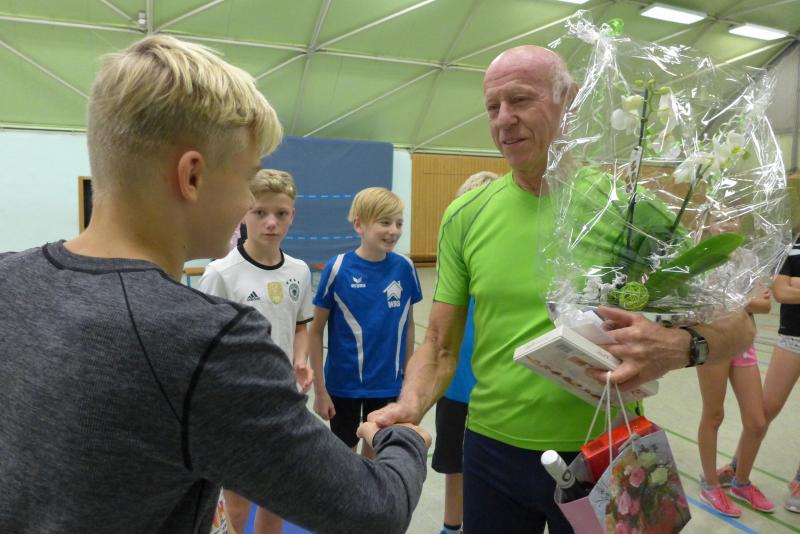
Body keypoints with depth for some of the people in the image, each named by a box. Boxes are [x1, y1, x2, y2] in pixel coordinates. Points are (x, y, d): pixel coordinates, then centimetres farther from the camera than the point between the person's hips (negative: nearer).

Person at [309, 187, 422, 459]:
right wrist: (320, 389, -7)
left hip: (387, 383, 3)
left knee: (375, 450, 20)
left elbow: (408, 324, 4)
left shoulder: (404, 268, -8)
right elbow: (315, 332, -9)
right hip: (343, 383, -2)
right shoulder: (338, 268, -16)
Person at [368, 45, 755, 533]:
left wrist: (679, 347, -28)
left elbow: (737, 323, -6)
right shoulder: (465, 216, -4)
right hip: (492, 450, 2)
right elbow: (441, 345, 0)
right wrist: (409, 405, -19)